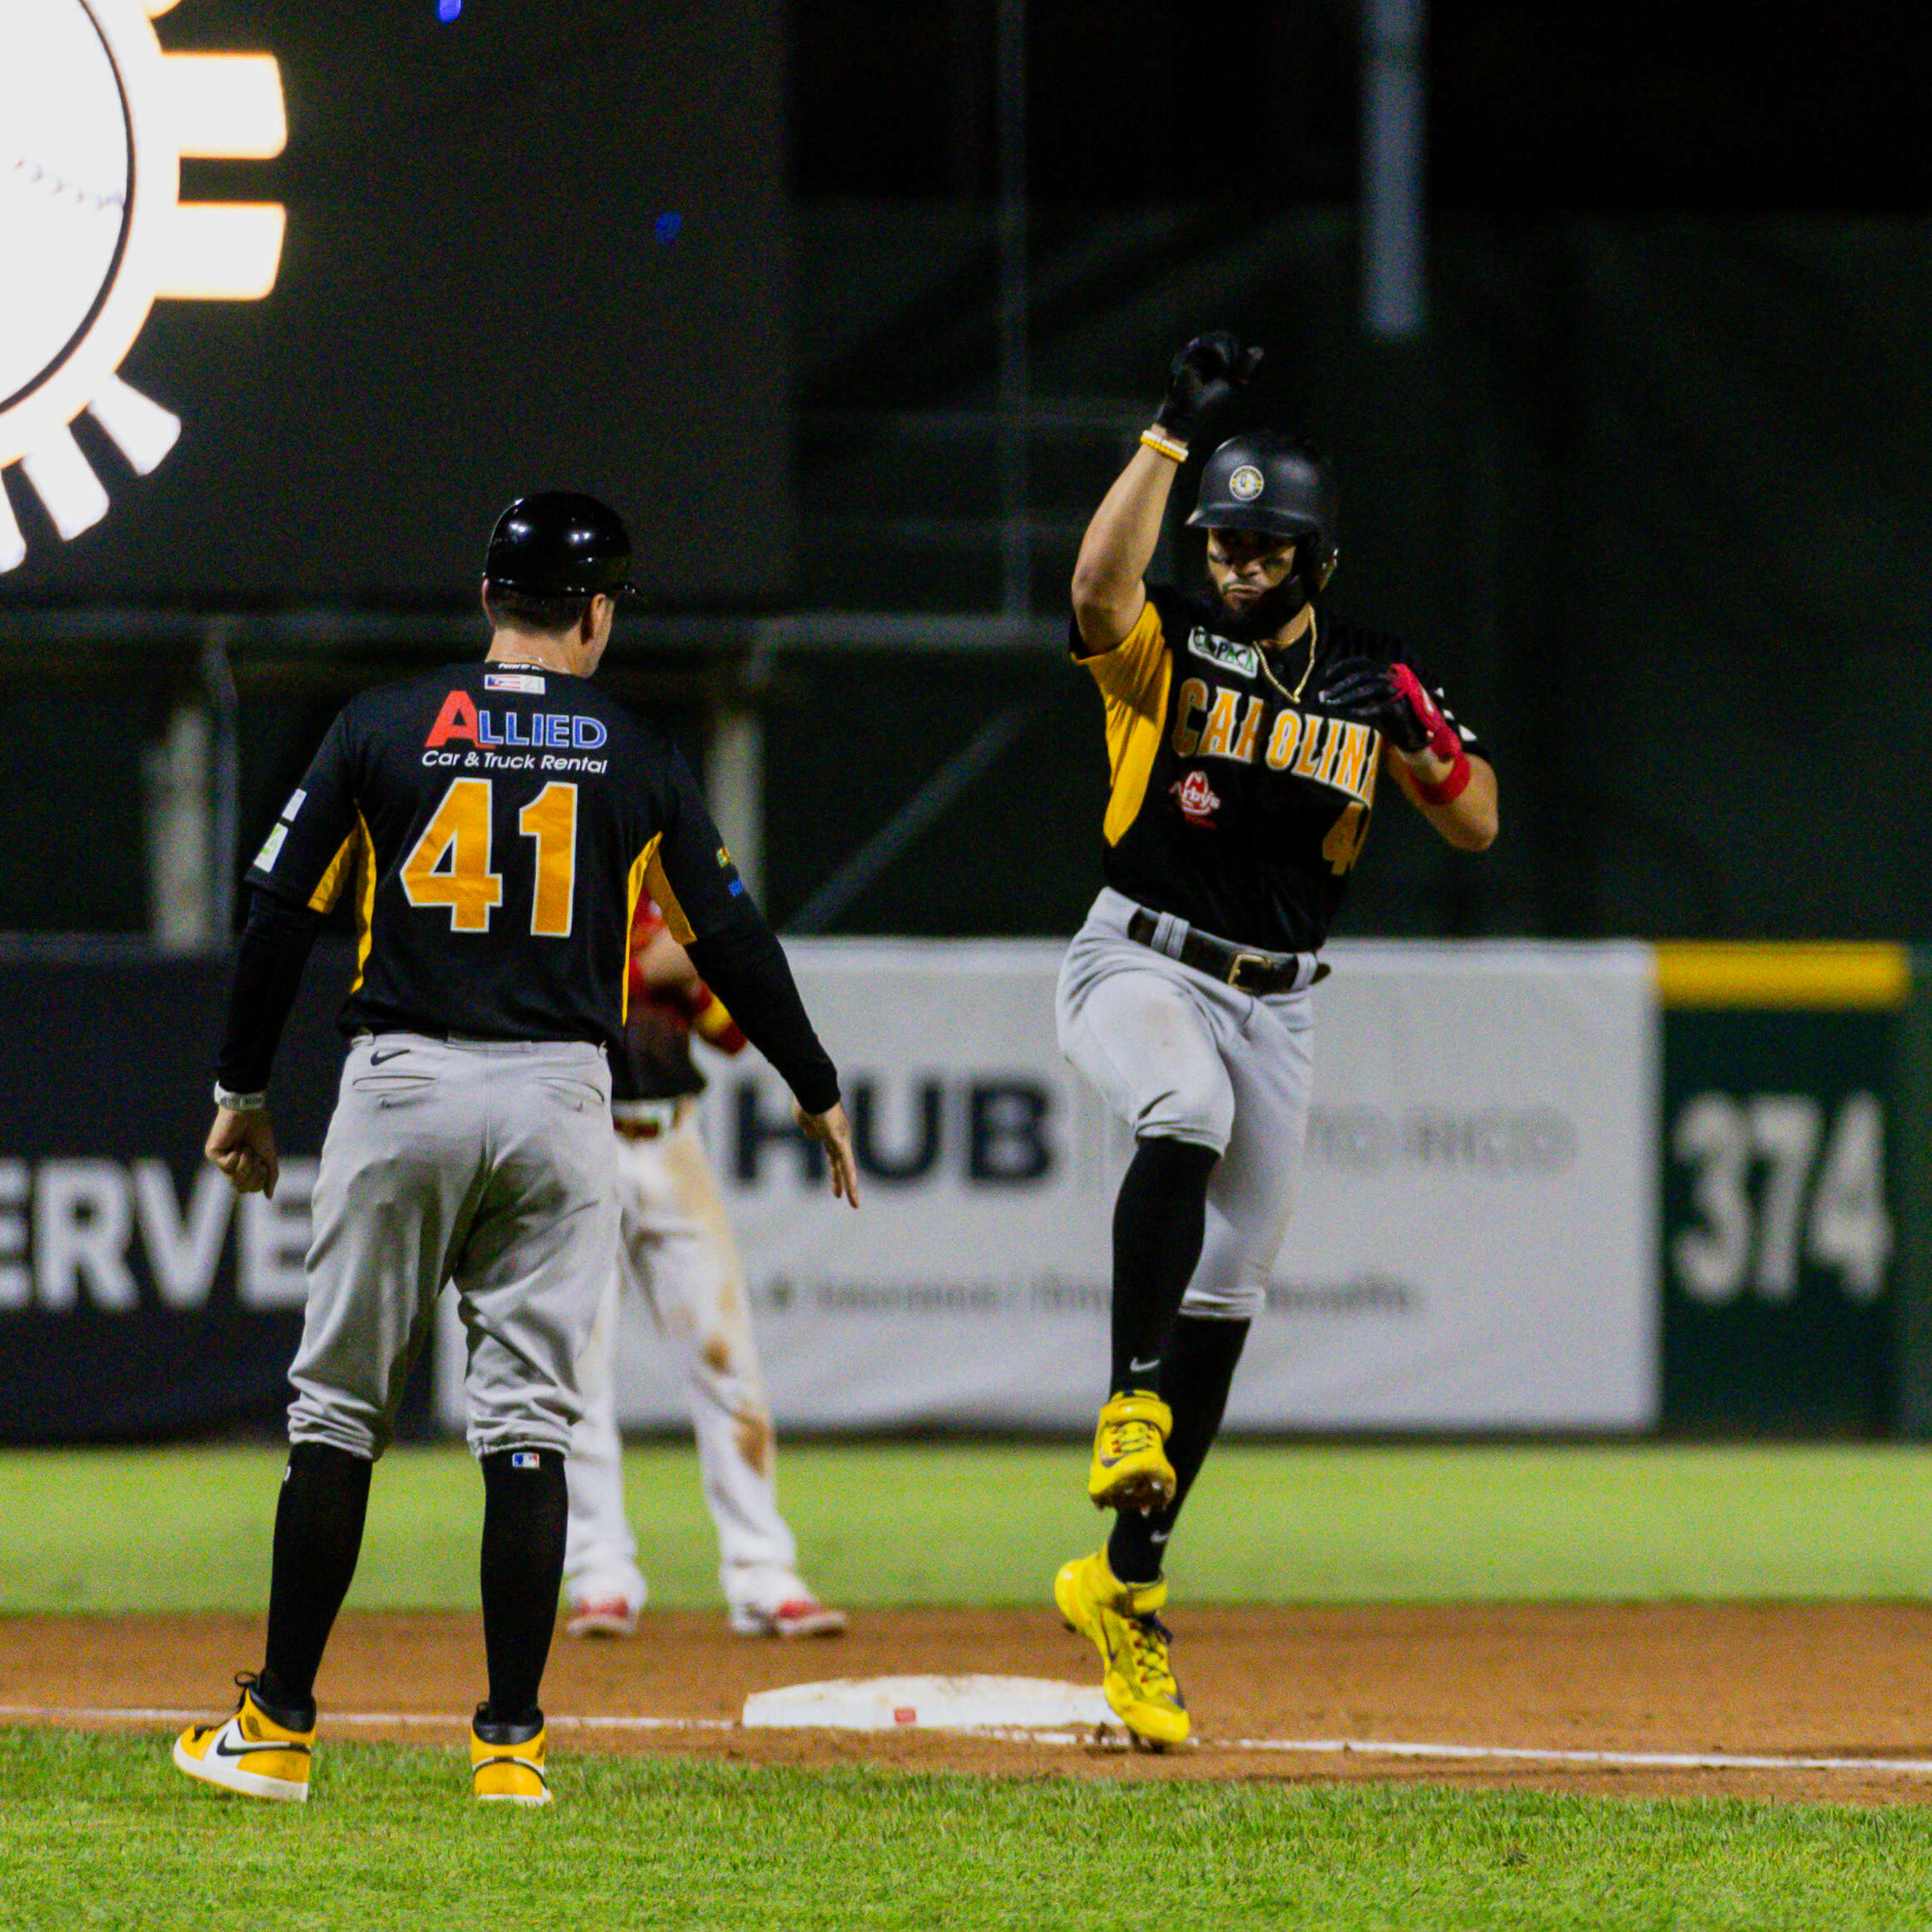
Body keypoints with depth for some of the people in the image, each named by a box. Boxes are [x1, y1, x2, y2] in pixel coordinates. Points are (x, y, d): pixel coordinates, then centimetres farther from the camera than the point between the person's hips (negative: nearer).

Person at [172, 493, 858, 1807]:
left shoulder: (381, 728, 4)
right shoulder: (639, 757, 5)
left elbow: (281, 918, 3)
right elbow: (732, 938, 10)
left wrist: (243, 1090, 14)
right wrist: (817, 1093, 23)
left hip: (400, 1092, 0)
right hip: (559, 1104, 0)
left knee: (339, 1411, 6)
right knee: (527, 1424, 2)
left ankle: (280, 1727, 7)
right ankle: (511, 1740, -2)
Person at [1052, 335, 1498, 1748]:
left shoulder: (1375, 685, 6)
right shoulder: (1172, 648, -5)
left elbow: (1478, 828, 8)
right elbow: (1101, 586, -28)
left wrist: (1431, 745, -13)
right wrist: (1174, 432, -31)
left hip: (1278, 1007, 4)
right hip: (1143, 968, -4)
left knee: (1227, 1298, 4)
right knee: (1186, 1109, -39)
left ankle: (1130, 1585, 12)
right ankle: (1131, 1404, -40)